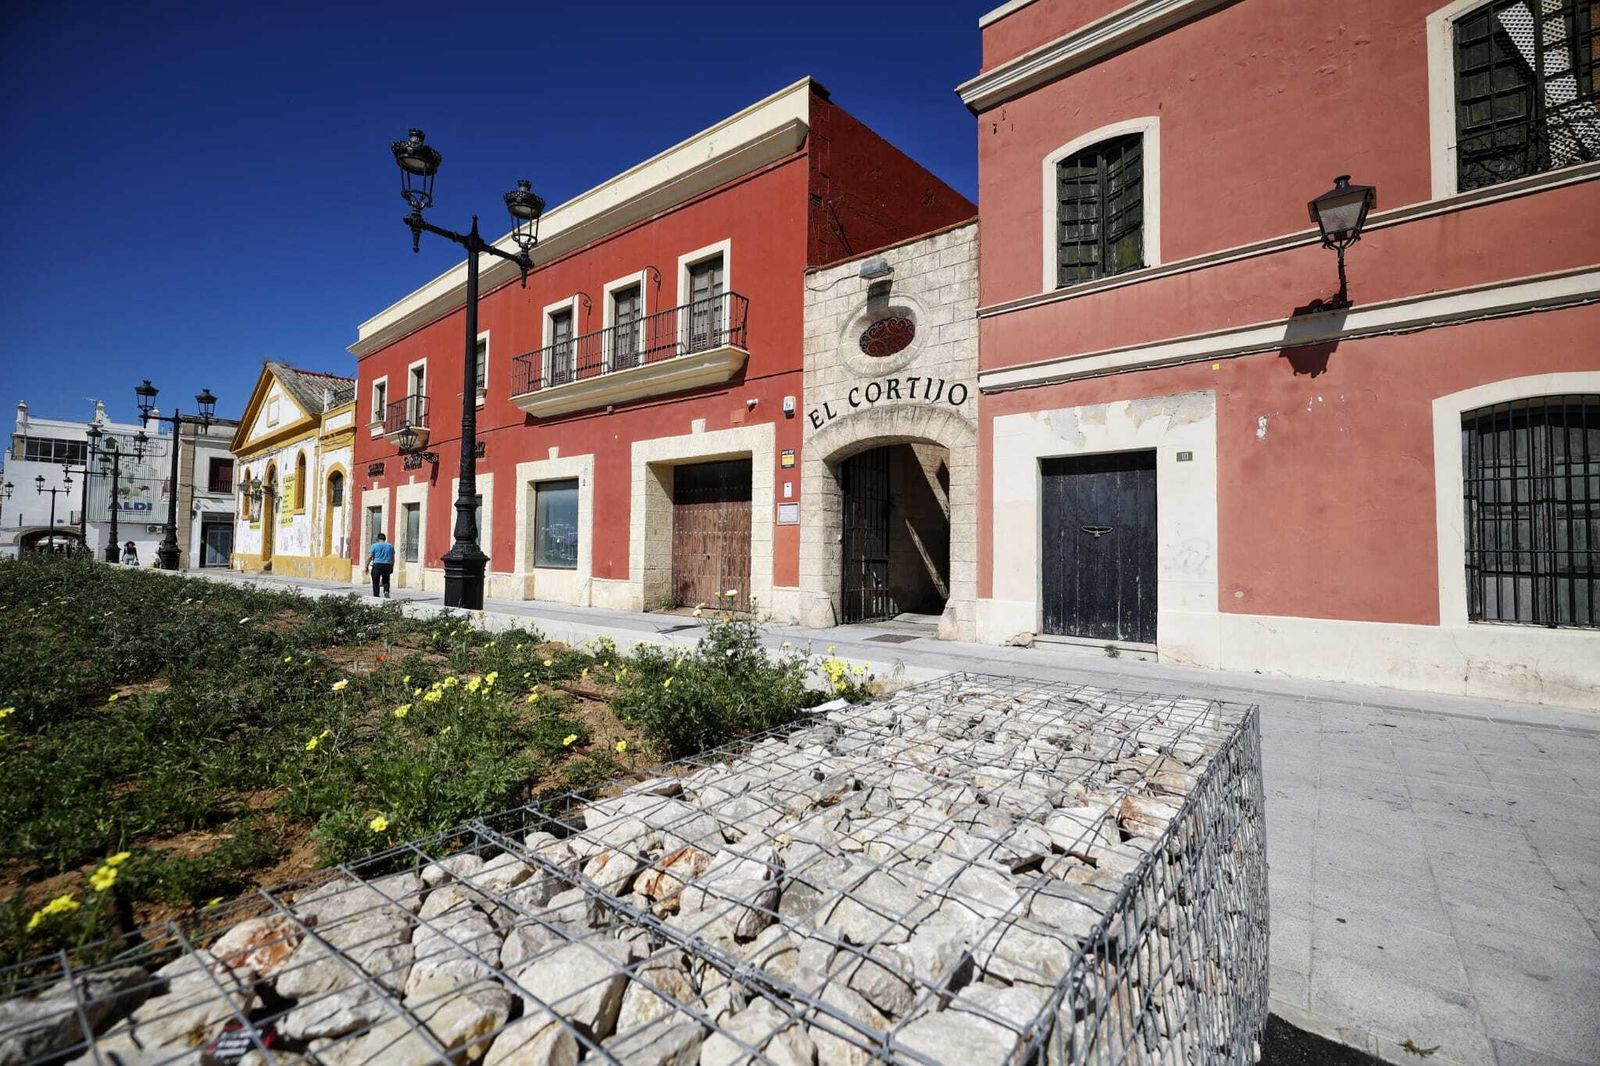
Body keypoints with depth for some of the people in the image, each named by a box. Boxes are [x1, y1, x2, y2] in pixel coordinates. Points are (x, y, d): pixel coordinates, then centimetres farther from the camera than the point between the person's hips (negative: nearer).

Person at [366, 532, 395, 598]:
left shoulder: (374, 545, 1)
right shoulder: (390, 546, 10)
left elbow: (370, 557, -5)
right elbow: (392, 558, 11)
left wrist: (367, 566, 0)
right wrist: (392, 568, 16)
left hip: (377, 565, -2)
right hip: (387, 565, 2)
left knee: (376, 582, 5)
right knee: (386, 581, 12)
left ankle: (376, 596, 5)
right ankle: (386, 591, -12)